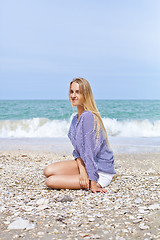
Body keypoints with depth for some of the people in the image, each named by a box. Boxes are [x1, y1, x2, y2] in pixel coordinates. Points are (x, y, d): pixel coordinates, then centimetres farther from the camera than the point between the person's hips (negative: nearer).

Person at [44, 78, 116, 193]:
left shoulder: (88, 117, -22)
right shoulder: (75, 119, 8)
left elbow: (90, 152, -24)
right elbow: (77, 150, 5)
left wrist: (93, 183, -22)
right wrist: (82, 169, -14)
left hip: (101, 173, -8)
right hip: (85, 164, 8)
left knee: (51, 181, -16)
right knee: (48, 171, -1)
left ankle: (95, 182, 0)